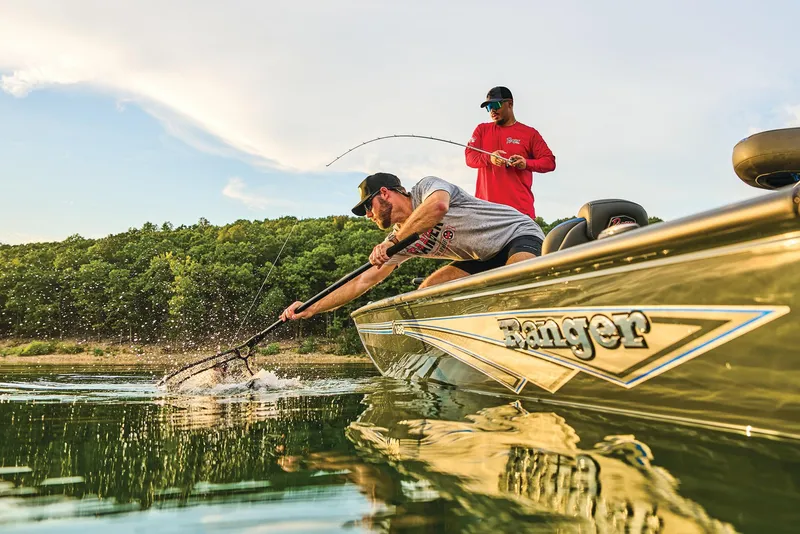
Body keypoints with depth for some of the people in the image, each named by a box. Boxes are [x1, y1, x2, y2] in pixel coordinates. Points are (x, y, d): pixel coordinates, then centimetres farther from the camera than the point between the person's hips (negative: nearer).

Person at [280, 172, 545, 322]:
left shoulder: (426, 186, -15)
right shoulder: (405, 241, 4)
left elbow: (438, 206, -41)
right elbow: (364, 281, 3)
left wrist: (391, 240, -31)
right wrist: (310, 309, -2)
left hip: (521, 236, -8)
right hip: (487, 258, 8)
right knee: (427, 290, -5)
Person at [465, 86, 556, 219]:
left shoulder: (530, 133, 11)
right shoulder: (482, 129, 17)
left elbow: (550, 162, 7)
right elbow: (470, 158, 5)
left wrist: (527, 163, -13)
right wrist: (489, 158, -16)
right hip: (486, 203, 1)